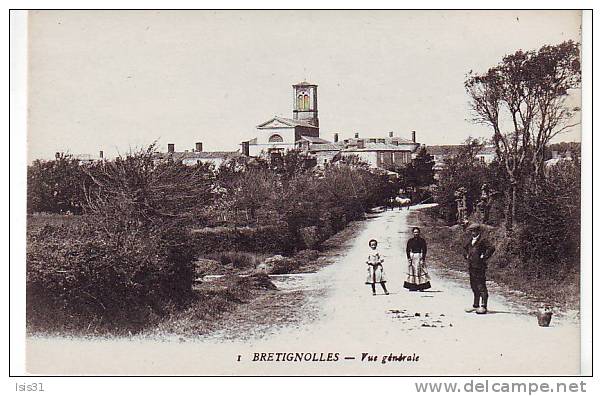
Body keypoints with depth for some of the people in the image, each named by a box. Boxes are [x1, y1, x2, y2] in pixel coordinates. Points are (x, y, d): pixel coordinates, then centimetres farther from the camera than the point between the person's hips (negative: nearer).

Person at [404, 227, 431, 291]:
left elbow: (424, 250, 1)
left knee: (421, 270, -7)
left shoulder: (422, 240, 3)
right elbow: (407, 250, 7)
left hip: (420, 256, -2)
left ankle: (422, 286, -6)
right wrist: (409, 258, -4)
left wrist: (423, 258, -9)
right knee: (412, 270, -2)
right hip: (412, 256, 2)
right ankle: (412, 286, 0)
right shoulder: (410, 240, 7)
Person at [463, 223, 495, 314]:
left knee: (481, 286, -7)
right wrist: (466, 256, 19)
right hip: (471, 266, 8)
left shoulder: (482, 240, -8)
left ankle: (483, 306, -5)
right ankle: (475, 305, 21)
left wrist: (484, 257, -16)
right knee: (474, 286, 13)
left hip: (479, 267, -8)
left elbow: (491, 248, -20)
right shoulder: (471, 240, 16)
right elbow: (465, 248, 34)